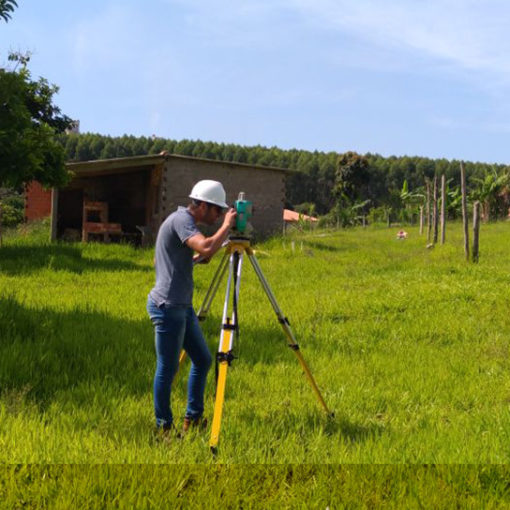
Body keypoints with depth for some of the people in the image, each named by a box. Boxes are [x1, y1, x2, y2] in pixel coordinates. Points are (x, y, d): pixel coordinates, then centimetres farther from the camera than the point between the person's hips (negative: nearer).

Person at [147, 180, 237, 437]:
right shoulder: (181, 220, -14)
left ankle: (193, 419, 22)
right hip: (167, 307, -10)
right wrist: (227, 225, -18)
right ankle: (163, 427, 11)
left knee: (202, 359, 13)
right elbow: (207, 247, -31)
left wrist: (197, 259, 12)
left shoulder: (183, 220, 16)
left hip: (182, 307, 10)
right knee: (167, 368, -1)